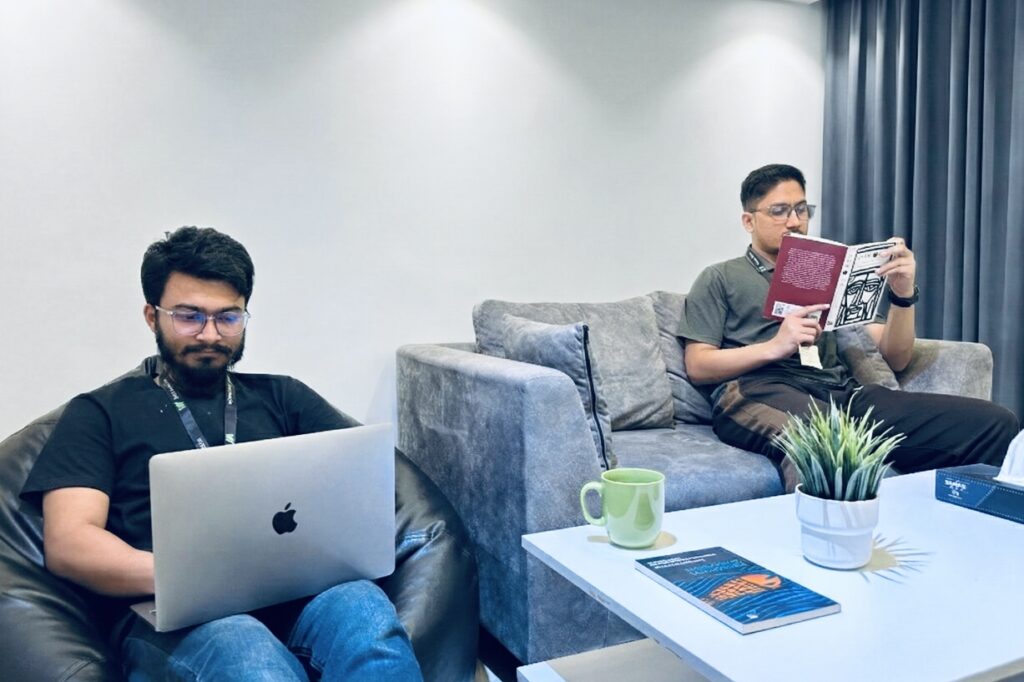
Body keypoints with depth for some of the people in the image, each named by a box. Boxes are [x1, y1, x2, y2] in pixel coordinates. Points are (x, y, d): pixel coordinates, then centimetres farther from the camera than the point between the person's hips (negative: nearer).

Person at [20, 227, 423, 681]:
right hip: (172, 613, -2)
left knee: (364, 609, -33)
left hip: (301, 593, 2)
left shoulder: (284, 397, 23)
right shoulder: (101, 412, 16)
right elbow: (68, 544, 3)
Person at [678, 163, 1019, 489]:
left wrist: (903, 293, 1)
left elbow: (896, 358, 20)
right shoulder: (720, 279, 18)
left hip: (838, 392, 5)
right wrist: (775, 346, -10)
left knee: (994, 423, -17)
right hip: (759, 392, -5)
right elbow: (696, 366, 5)